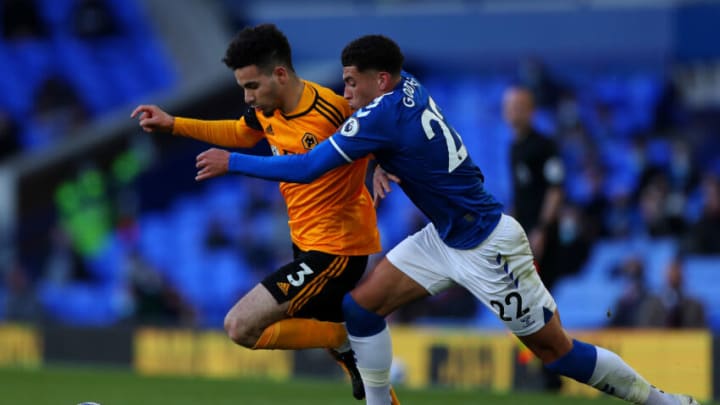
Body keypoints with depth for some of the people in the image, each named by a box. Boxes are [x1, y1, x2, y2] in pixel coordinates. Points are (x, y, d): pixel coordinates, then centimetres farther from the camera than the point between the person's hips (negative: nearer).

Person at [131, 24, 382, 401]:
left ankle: (350, 342, -3)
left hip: (336, 250, -8)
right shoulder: (266, 111, 0)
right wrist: (172, 124, 18)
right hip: (307, 243, 8)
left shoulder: (333, 111, -24)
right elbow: (240, 134, 23)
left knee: (242, 327, -13)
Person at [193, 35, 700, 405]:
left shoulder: (383, 114, -26)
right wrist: (379, 165, -3)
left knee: (556, 351, -2)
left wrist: (231, 162, -15)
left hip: (487, 247, -9)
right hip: (445, 237, 9)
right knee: (362, 304, 1)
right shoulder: (410, 89, -2)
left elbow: (306, 168, -24)